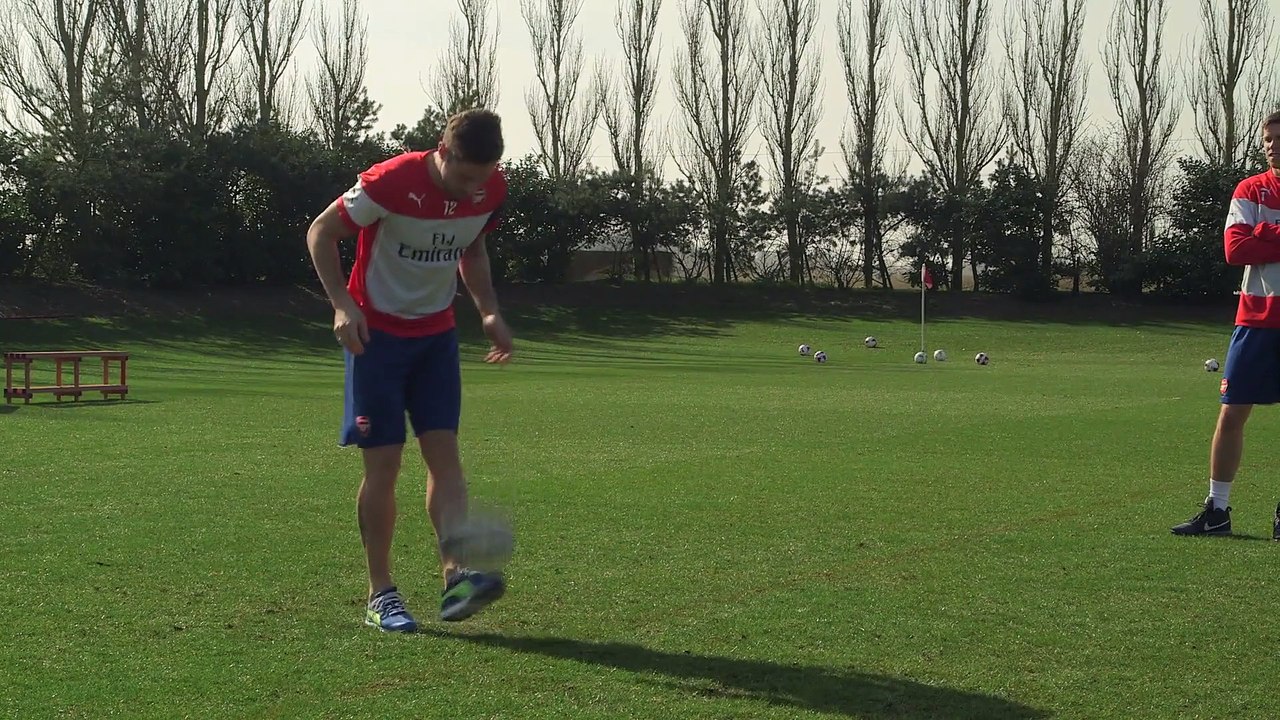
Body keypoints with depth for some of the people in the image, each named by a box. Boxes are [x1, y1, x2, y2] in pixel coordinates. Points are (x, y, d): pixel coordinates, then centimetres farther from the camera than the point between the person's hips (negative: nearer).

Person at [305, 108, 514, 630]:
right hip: (377, 331, -5)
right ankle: (380, 595, 4)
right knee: (384, 462, -5)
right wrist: (343, 303, -23)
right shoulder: (392, 181, -23)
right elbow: (321, 233, -13)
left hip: (436, 333, 5)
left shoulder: (491, 191, -6)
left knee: (444, 450, -8)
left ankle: (456, 578, -15)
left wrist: (489, 311, 3)